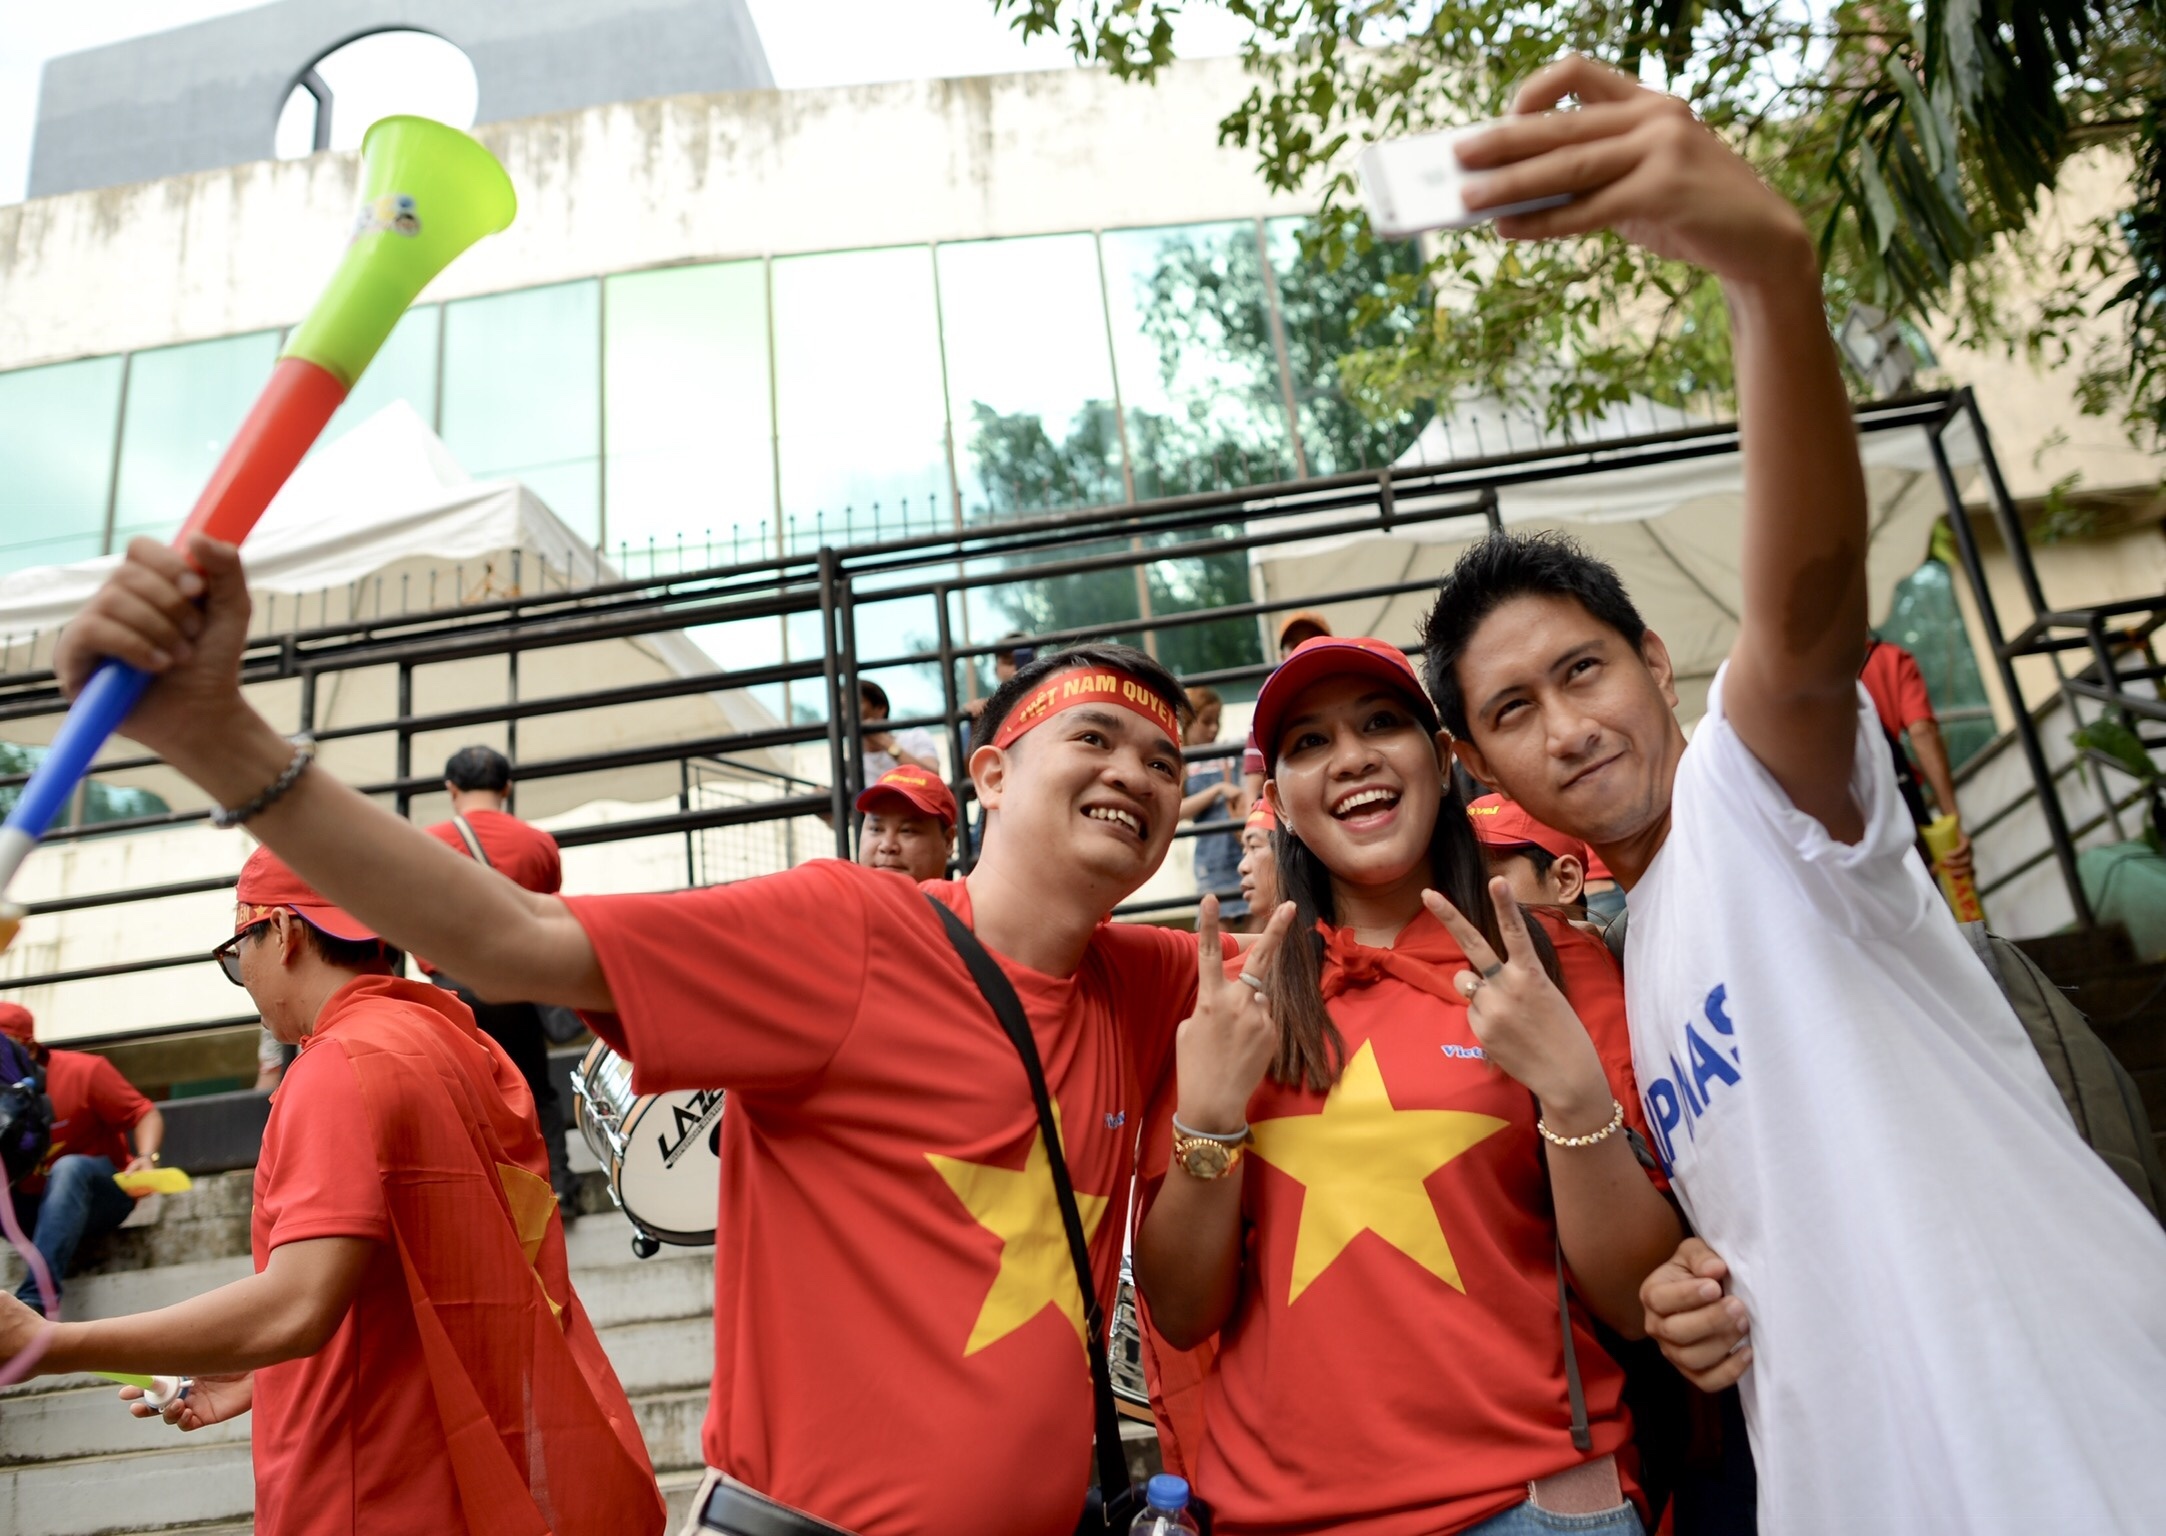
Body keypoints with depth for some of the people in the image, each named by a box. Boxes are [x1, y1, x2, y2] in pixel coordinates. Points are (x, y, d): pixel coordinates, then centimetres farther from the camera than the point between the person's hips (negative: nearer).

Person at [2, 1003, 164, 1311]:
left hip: (99, 1195, -4)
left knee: (69, 1167, -35)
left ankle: (34, 1299, -46)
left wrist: (147, 1157, -30)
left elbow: (144, 1113, -10)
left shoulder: (82, 1071, -13)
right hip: (32, 1208, 4)